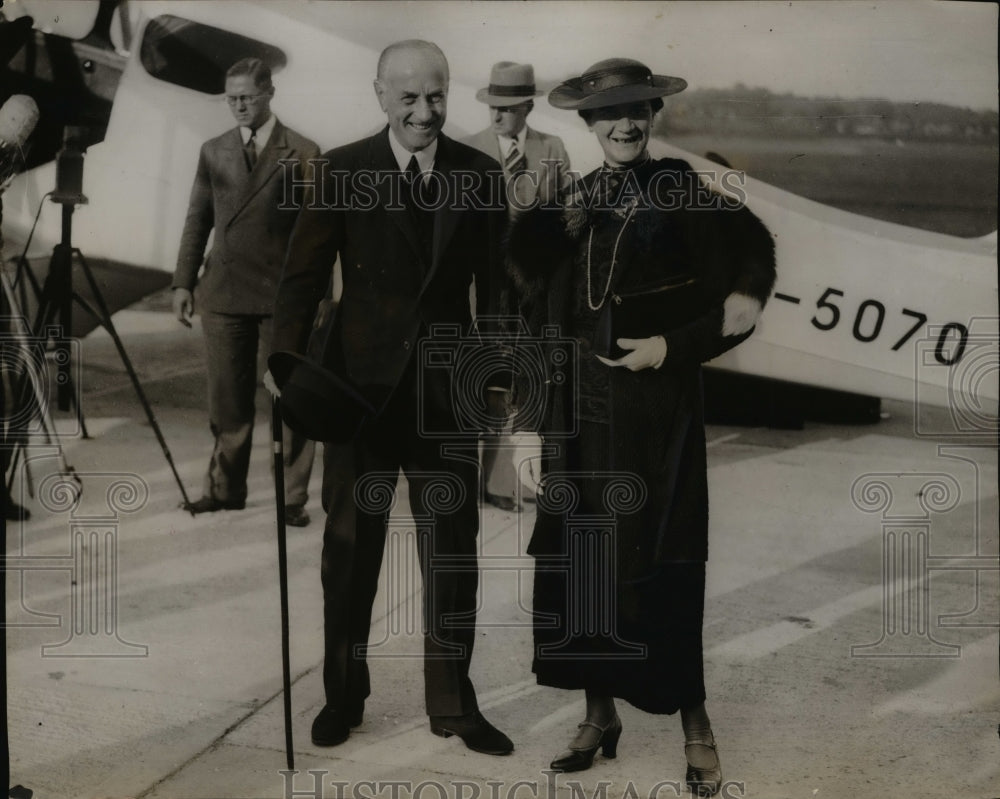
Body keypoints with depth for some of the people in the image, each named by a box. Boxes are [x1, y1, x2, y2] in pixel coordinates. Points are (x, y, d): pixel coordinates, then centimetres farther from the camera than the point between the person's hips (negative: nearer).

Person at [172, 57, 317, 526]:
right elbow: (197, 221, 13)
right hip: (224, 293, 3)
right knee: (227, 401, 10)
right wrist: (184, 282, 7)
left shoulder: (302, 153, 0)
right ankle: (225, 489, 21)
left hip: (282, 294, -3)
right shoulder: (213, 152, 11)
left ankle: (293, 498, 9)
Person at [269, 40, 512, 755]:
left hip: (448, 382, 1)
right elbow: (304, 276, -5)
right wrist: (289, 365, -17)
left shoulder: (481, 174, 2)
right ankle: (344, 695, 28)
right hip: (362, 380, -1)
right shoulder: (343, 170, -3)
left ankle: (452, 703, 22)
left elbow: (495, 284, 4)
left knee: (454, 548, 8)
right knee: (351, 544, 11)